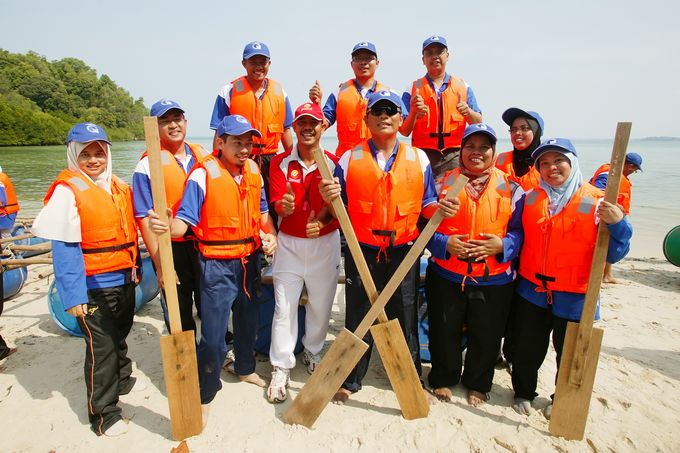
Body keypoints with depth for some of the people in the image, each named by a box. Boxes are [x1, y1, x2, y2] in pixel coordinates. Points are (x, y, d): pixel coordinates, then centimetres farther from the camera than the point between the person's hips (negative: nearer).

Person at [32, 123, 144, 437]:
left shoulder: (120, 188, 7)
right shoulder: (68, 190, -12)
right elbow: (64, 248, -16)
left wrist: (136, 270, 13)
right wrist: (73, 295, -18)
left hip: (125, 280, 6)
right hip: (94, 285, -6)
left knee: (120, 335, 24)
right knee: (101, 347, 3)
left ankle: (122, 380, 47)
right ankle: (102, 412, 20)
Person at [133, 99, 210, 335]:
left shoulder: (203, 156, 5)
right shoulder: (148, 164, -7)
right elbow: (144, 219, -9)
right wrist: (159, 265, -13)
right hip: (172, 250, -3)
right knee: (180, 319, 12)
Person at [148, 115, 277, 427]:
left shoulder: (253, 170, 3)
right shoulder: (203, 174, -15)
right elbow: (185, 222, -20)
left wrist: (269, 235, -5)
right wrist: (167, 226, -41)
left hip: (250, 260, 6)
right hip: (217, 265, -6)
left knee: (248, 319, 22)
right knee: (213, 336, -1)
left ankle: (246, 369, 49)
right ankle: (205, 395, 24)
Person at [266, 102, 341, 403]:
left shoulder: (334, 163, -1)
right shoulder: (280, 163, 1)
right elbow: (277, 203, -9)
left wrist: (321, 221, -27)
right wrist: (284, 206, -33)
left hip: (325, 243, 1)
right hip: (289, 243, 0)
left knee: (321, 304, 11)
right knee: (284, 307, 1)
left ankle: (313, 354, 35)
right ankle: (280, 369, 15)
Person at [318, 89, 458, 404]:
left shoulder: (418, 158, 6)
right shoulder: (350, 159, 3)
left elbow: (425, 204, 8)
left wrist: (441, 208, -13)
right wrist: (329, 197, -17)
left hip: (404, 252, 1)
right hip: (362, 252, 0)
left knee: (405, 318, 13)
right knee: (358, 318, 11)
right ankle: (349, 381, 30)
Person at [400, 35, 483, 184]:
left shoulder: (462, 86, 13)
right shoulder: (413, 89, 9)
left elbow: (478, 124, 8)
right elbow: (404, 131, 2)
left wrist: (468, 112, -12)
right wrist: (413, 113, -16)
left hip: (455, 155, 1)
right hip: (423, 154, -1)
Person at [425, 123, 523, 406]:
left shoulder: (510, 188, 4)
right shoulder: (444, 182, 2)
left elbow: (519, 230, 3)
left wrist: (502, 245, -17)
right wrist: (444, 243, -16)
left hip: (494, 279, 1)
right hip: (446, 275, 0)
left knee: (486, 335, 13)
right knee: (444, 331, 11)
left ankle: (478, 385, 37)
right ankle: (443, 380, 35)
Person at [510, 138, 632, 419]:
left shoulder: (596, 201, -8)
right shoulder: (530, 198, 1)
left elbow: (613, 255, -11)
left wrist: (618, 224, -26)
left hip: (574, 298, -2)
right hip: (531, 292, 2)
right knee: (526, 351, 16)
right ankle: (523, 393, 42)